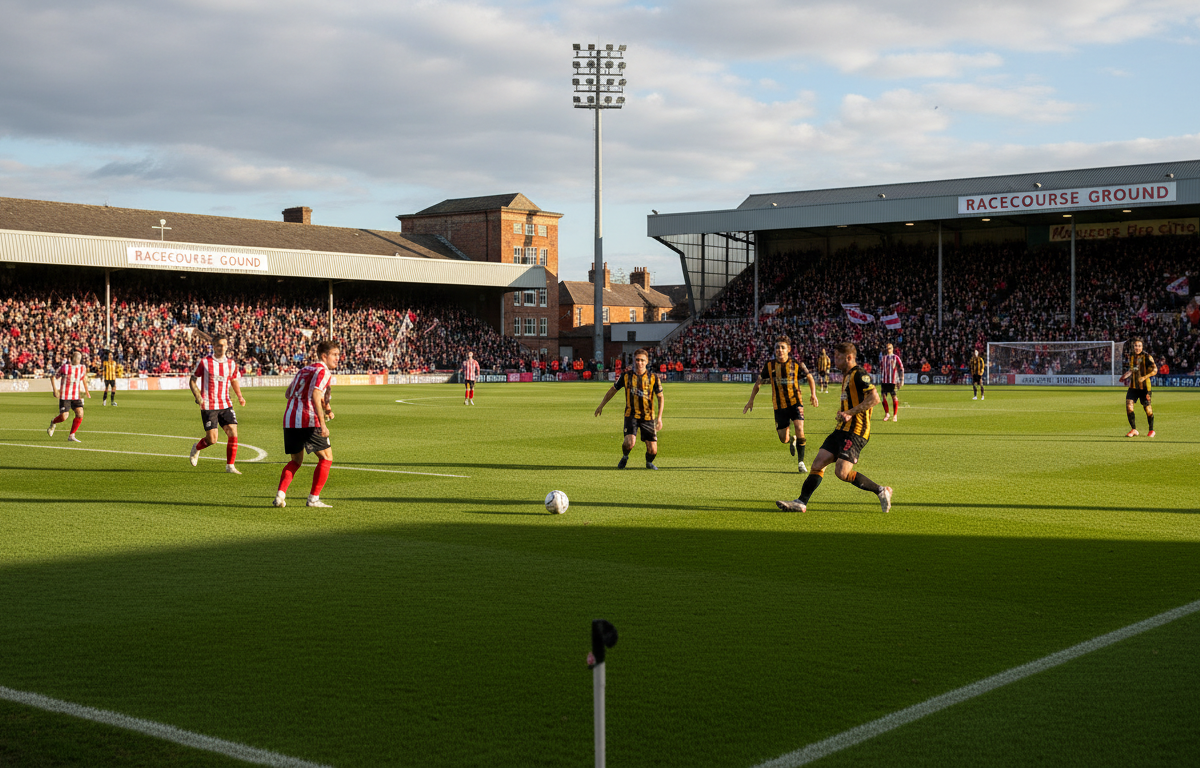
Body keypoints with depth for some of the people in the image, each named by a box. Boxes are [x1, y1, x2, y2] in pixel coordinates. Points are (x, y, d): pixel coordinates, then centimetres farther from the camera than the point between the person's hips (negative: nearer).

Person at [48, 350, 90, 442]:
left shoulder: (82, 367, 6)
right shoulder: (64, 367, -7)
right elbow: (54, 378, 2)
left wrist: (86, 391, 31)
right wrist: (55, 389, -11)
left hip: (76, 396, 4)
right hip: (65, 396, -4)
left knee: (80, 414, -14)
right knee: (63, 417, -9)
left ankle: (71, 436, -3)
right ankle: (53, 423, 29)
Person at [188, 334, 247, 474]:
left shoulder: (231, 364, 6)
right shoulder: (204, 362, -6)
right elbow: (192, 381, 1)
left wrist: (239, 396, 11)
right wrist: (198, 397, -13)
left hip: (225, 405, 4)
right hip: (209, 406, -4)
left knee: (233, 434, -8)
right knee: (212, 439, -6)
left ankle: (230, 466, 3)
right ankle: (196, 448, 28)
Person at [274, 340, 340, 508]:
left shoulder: (305, 369, 21)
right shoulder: (323, 371, -4)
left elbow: (288, 393, 26)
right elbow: (315, 395, -19)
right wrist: (322, 423, -23)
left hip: (289, 420, 8)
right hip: (308, 421, -8)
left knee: (296, 461, 19)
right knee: (326, 458, 6)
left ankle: (280, 494, 1)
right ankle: (314, 498, 2)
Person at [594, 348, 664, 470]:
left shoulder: (653, 377, -5)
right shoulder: (626, 376, -3)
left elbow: (660, 397, 5)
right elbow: (613, 389, 13)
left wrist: (659, 417, -5)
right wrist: (601, 406, 19)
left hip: (648, 416, 1)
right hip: (631, 415, -1)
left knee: (652, 450, -3)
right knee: (629, 442, -24)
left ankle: (649, 462, 34)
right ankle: (624, 457, 12)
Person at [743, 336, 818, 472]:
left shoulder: (796, 364, -7)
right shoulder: (769, 366, -2)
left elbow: (809, 378, 8)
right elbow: (759, 382, 10)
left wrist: (813, 394, -6)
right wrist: (751, 400, 7)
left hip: (795, 401, -2)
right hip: (779, 405, 2)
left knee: (799, 429, -21)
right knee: (784, 439, 2)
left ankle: (800, 462, -4)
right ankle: (792, 441, 42)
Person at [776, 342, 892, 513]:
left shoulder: (859, 375, -11)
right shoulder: (846, 376, 19)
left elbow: (875, 398, -22)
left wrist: (851, 412, -24)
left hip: (855, 431, -9)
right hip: (842, 429, 9)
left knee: (841, 472, -17)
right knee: (819, 463, 2)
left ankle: (881, 491, -3)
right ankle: (801, 502, 3)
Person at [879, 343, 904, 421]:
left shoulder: (896, 358, 0)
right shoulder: (883, 358, 13)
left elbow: (901, 369, -1)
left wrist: (901, 380, -7)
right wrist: (880, 379, 16)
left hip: (893, 381, -4)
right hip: (884, 381, 4)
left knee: (894, 397, -2)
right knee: (884, 397, 0)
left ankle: (895, 415, 7)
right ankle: (886, 413, 15)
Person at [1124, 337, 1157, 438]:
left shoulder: (1147, 357, -7)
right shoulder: (1131, 357, 11)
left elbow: (1154, 370, -12)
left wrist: (1144, 377, -23)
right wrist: (1126, 375, 10)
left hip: (1144, 387, -5)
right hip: (1133, 386, 5)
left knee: (1147, 408, 1)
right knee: (1129, 406, -10)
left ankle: (1151, 430, 20)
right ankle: (1134, 430, -1)